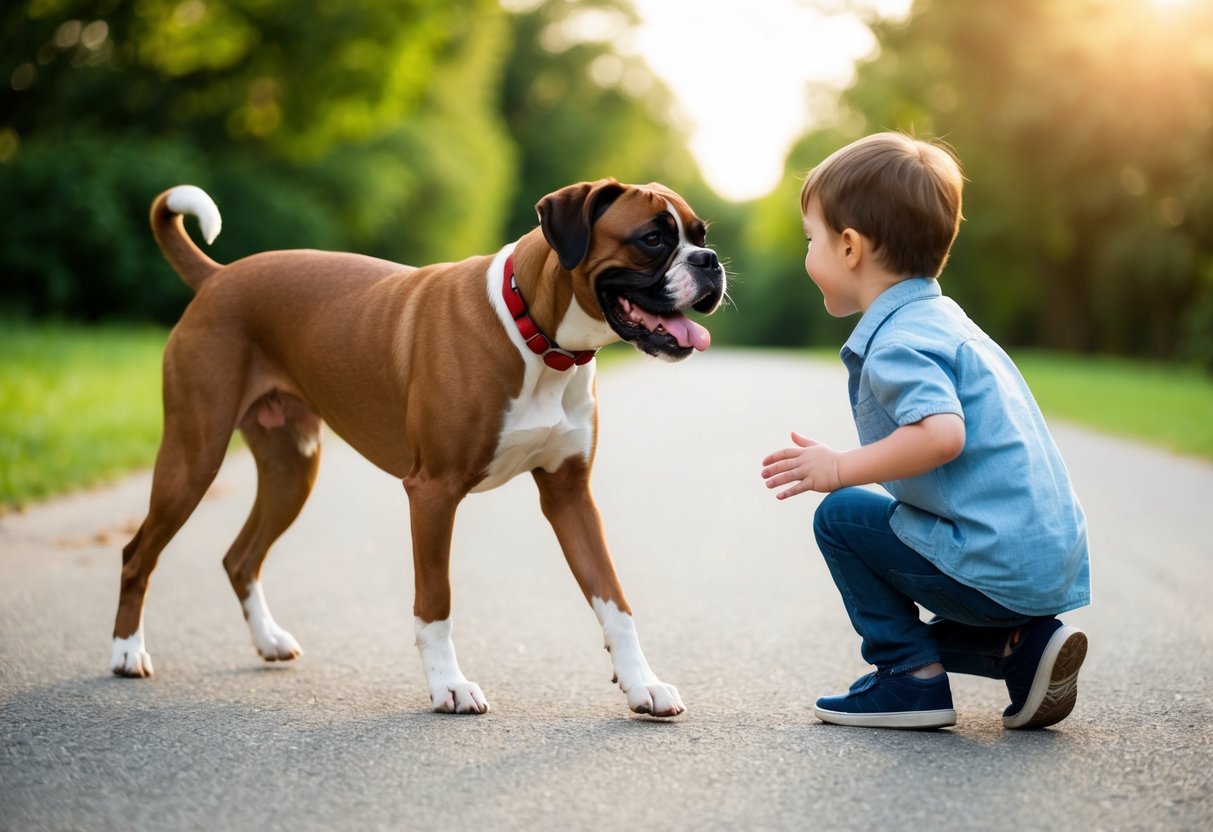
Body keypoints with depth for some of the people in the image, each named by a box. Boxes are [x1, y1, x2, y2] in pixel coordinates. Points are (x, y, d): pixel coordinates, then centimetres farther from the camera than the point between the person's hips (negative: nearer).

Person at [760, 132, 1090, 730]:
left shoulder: (898, 343, -15)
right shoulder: (941, 319, 17)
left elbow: (942, 434, -31)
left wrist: (840, 469, -20)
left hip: (996, 564, -10)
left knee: (840, 517, -2)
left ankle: (914, 678, 1)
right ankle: (1024, 645, 9)